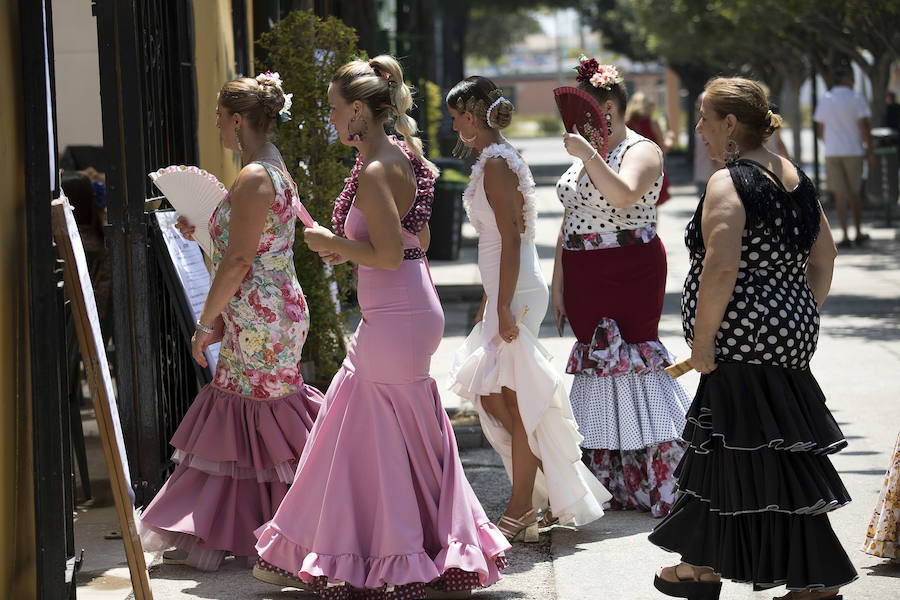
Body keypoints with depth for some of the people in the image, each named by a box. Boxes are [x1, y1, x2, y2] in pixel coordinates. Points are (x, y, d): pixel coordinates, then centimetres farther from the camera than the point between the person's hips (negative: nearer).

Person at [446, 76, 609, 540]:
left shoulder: (496, 163, -15)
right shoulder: (496, 160, 15)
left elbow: (511, 240, -20)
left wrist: (503, 308, -21)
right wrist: (489, 303, 24)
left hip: (516, 294, -10)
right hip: (507, 293, 10)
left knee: (515, 400, -4)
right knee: (492, 393, 12)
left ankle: (521, 510, 3)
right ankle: (551, 490, 18)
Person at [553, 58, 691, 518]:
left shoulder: (641, 151, -8)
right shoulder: (585, 155, 17)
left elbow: (624, 196, -28)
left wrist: (588, 155, -29)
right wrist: (558, 281, 15)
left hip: (629, 272, -8)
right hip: (585, 280, 8)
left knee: (632, 359, -10)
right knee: (597, 361, 5)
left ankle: (662, 488, -3)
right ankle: (625, 488, 12)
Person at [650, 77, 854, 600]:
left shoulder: (729, 184, -15)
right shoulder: (796, 179, 12)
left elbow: (721, 268, -24)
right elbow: (824, 257, 16)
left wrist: (702, 339, -17)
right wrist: (803, 317, 21)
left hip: (744, 342, -9)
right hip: (791, 336, 9)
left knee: (761, 456, -1)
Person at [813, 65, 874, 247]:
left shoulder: (825, 100, 6)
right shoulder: (856, 98, -5)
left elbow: (820, 132, 10)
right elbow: (864, 127, -9)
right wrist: (870, 151, -3)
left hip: (831, 153, 2)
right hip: (853, 151, -2)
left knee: (839, 195, 1)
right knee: (854, 194, 12)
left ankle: (845, 236, -6)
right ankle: (858, 234, 20)